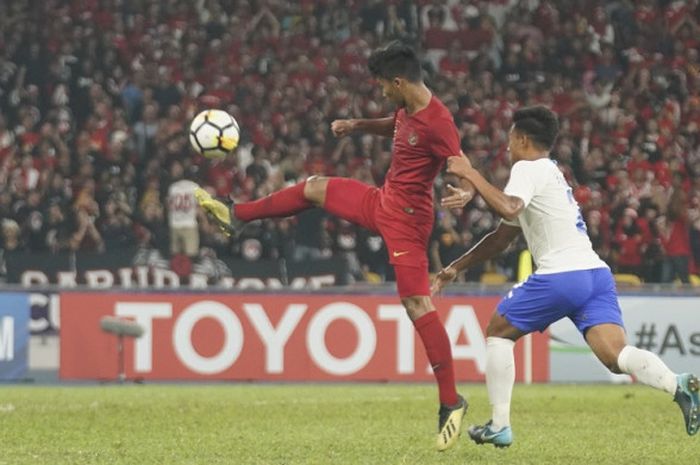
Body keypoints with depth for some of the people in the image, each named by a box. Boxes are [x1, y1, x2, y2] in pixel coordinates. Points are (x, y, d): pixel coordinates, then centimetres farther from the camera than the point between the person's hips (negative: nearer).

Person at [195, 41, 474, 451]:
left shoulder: (437, 122, -25)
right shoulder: (408, 110, 2)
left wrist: (465, 192, -48)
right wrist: (357, 125, 13)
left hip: (406, 218, -10)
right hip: (382, 202, 10)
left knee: (418, 305, -12)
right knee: (314, 188, 23)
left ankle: (451, 402, -8)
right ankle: (234, 216, 44)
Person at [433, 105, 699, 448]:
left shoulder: (528, 168, 1)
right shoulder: (549, 172, 30)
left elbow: (508, 209, -22)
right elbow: (501, 237, 36)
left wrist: (471, 175, -10)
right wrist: (457, 267, 38)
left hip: (561, 275, -8)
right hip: (596, 274, 8)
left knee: (498, 332, 14)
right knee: (615, 355, -10)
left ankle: (499, 426, 13)